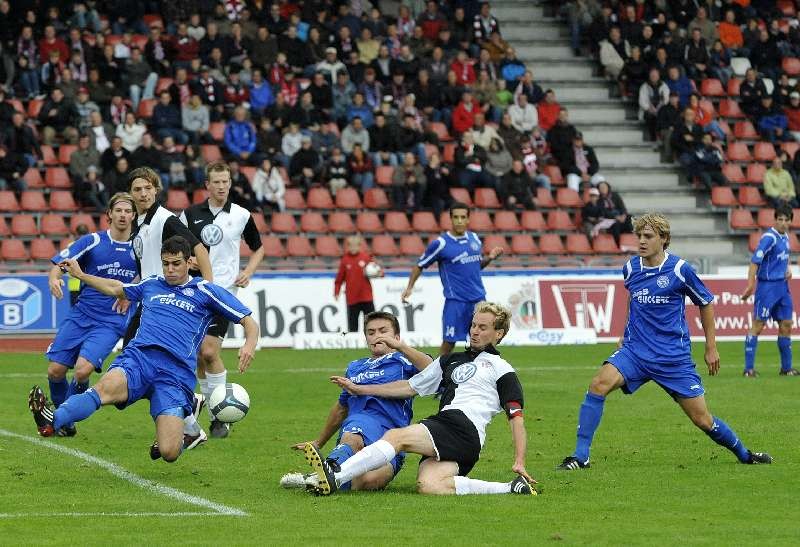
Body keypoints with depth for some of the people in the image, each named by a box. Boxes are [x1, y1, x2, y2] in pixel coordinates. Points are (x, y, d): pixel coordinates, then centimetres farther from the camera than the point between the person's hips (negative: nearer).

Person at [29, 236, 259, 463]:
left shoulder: (205, 290, 12)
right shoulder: (151, 285, 24)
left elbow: (248, 322, 10)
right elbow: (116, 288, 43)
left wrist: (249, 345, -11)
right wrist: (80, 274, 39)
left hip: (177, 371, -3)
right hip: (139, 357, 3)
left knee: (169, 452, -17)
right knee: (107, 386, -35)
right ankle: (52, 421, -57)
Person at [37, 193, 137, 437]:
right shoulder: (92, 241, 0)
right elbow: (59, 264, 0)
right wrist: (54, 279, -23)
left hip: (111, 322, -2)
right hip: (80, 315, 2)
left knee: (82, 370, -22)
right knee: (55, 370, -5)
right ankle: (63, 423, 20)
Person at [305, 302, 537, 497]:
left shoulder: (501, 369, 15)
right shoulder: (449, 361, 34)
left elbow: (516, 415, 6)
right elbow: (410, 387, 34)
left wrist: (519, 462, -7)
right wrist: (360, 389, 30)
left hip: (465, 430, -6)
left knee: (396, 436, -25)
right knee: (427, 485, -28)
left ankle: (335, 477, -39)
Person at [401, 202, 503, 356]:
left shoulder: (474, 238, 8)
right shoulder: (440, 243, -7)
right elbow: (420, 265, 3)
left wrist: (490, 257, 3)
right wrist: (409, 288, -5)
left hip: (478, 299, 5)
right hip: (455, 301, -5)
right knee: (449, 342, -4)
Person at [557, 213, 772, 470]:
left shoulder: (680, 270, -9)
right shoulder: (630, 268, 2)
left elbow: (706, 303, 6)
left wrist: (711, 347, 8)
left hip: (674, 357, -3)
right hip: (635, 351, 3)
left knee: (702, 419, 0)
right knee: (600, 383, -24)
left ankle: (744, 454, 27)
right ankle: (581, 455, -21)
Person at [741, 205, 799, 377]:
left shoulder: (785, 236, 10)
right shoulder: (769, 238, -15)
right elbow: (755, 261, -22)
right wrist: (750, 284, -29)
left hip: (782, 285, 8)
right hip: (767, 286, -8)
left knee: (786, 325, 10)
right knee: (757, 326, -6)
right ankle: (749, 368, -4)